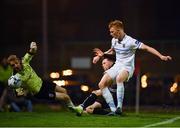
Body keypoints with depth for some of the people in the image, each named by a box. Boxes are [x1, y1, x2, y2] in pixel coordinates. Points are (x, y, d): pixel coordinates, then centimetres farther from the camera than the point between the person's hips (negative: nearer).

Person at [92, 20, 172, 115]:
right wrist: (102, 54, 23)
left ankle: (119, 107, -38)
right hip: (117, 66, 7)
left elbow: (147, 48, -20)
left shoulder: (130, 41, -16)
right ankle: (113, 109, -11)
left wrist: (161, 56, -28)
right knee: (102, 84, -11)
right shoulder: (114, 40, 6)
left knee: (119, 78, -41)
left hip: (127, 67, -7)